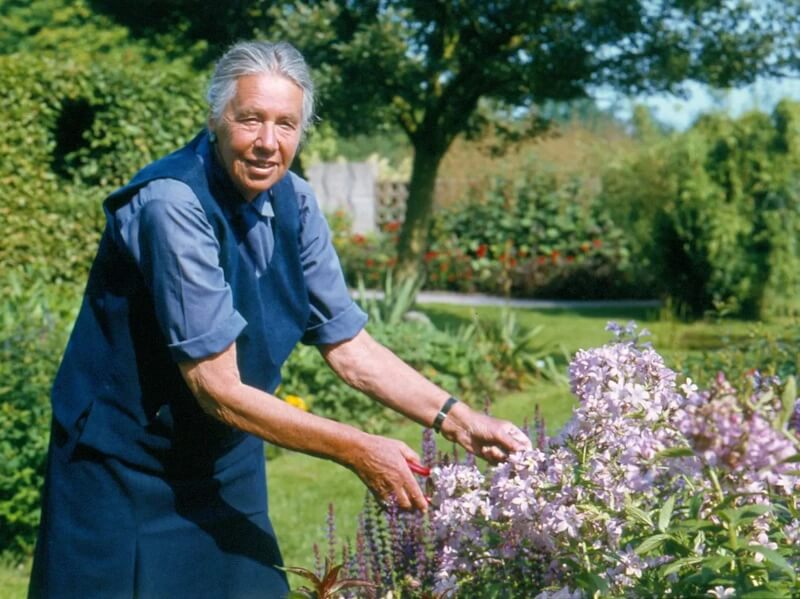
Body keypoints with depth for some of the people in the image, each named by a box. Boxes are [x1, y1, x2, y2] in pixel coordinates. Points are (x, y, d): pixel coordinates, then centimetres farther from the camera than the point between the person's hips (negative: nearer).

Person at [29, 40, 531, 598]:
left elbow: (349, 346, 3)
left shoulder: (293, 202, -3)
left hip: (227, 464, 6)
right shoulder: (172, 206, -24)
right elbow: (218, 389, -25)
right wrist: (358, 451, -22)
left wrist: (458, 420, -7)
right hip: (126, 470, -6)